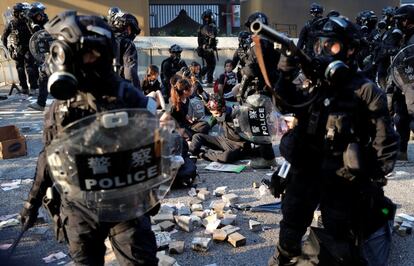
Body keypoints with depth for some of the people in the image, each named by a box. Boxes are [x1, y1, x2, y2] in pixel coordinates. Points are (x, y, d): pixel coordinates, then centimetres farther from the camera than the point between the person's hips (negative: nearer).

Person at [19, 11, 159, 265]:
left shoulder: (126, 96, -15)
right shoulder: (60, 106, -3)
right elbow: (49, 157, 9)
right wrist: (33, 201, 13)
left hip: (125, 205, -4)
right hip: (78, 209, 4)